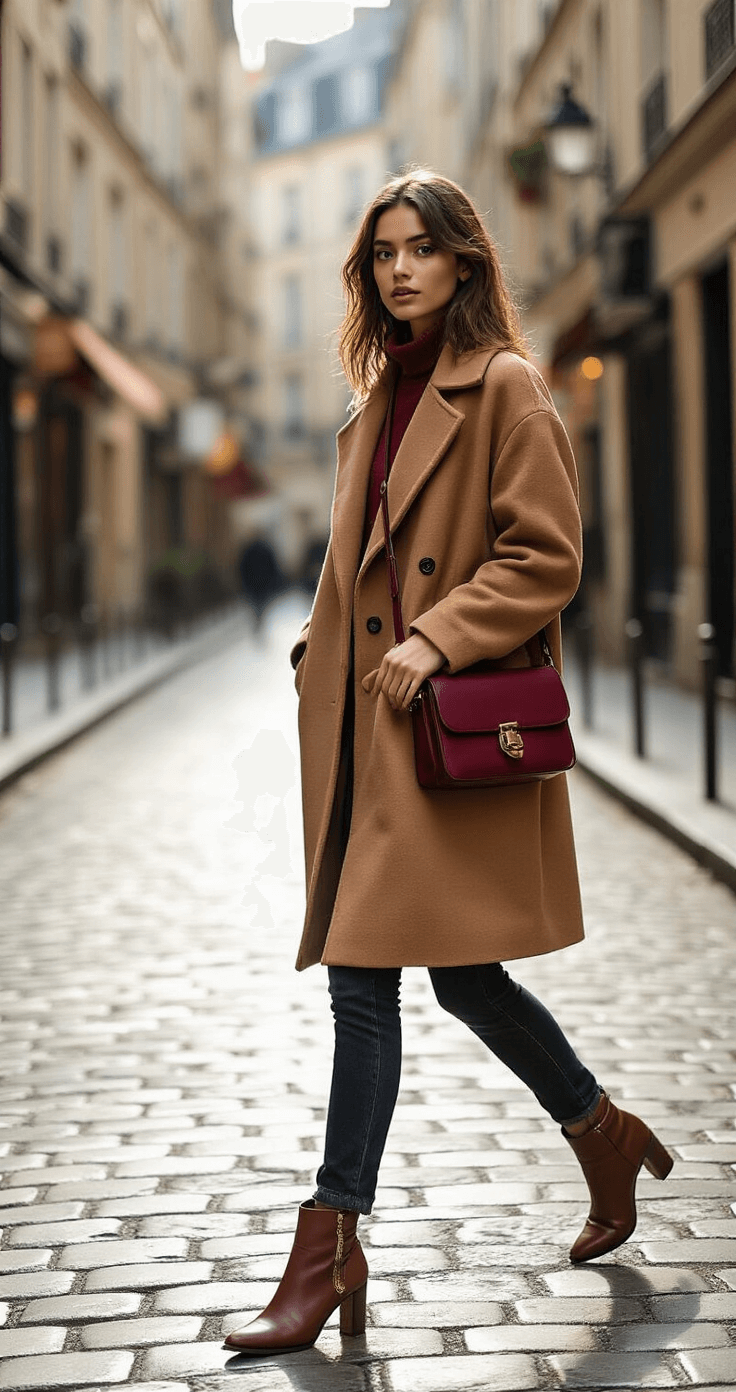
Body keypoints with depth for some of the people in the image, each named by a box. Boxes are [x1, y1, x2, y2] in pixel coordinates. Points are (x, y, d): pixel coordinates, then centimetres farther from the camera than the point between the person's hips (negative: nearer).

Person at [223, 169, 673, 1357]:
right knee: (460, 972, 13)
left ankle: (329, 1252, -3)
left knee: (366, 972, -10)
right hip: (366, 721, 8)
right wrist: (323, 643, 10)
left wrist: (437, 640, -20)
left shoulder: (504, 389, -6)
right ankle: (608, 1139, 34)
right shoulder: (384, 397, 17)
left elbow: (546, 557, -12)